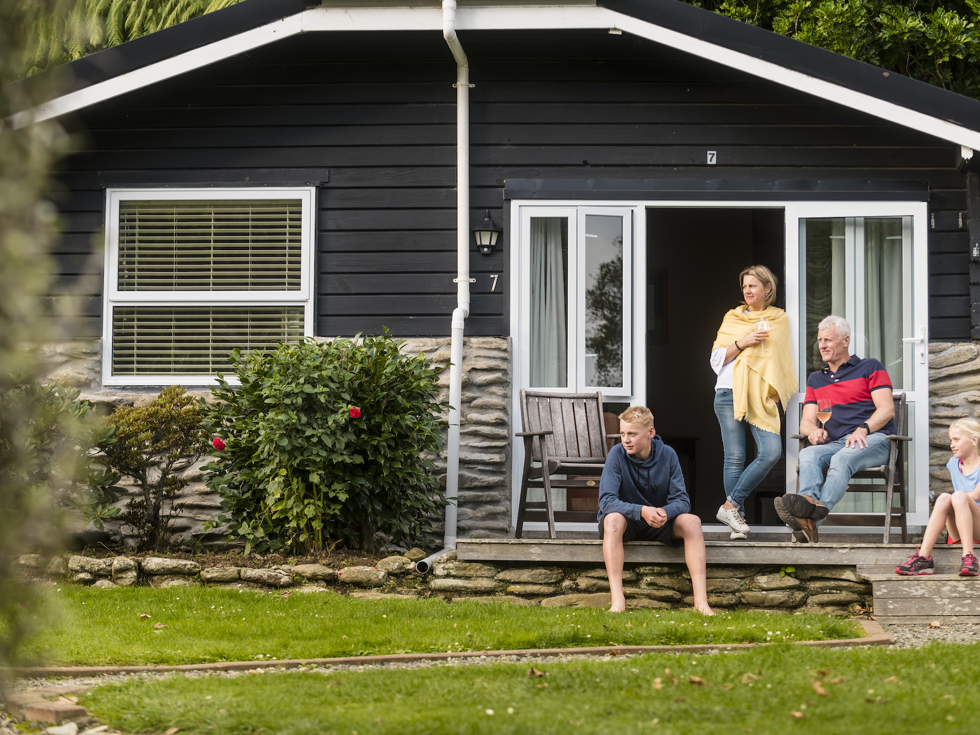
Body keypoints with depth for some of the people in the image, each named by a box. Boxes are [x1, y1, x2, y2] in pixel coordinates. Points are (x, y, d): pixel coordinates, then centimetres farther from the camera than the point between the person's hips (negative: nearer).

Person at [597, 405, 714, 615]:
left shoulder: (667, 455, -7)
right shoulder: (617, 454, -14)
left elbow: (682, 500, -10)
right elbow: (606, 500, -23)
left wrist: (665, 512, -34)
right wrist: (641, 511, -39)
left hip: (658, 526, 2)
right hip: (626, 522, -2)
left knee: (692, 521, -26)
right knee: (612, 518, -36)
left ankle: (701, 601, -36)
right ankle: (617, 600, -45)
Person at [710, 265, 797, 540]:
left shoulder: (780, 319, 15)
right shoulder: (733, 318, 12)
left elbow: (783, 360, 20)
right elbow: (717, 359, 7)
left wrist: (777, 392, 5)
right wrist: (743, 342, -8)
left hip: (762, 397, 1)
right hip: (730, 393, -1)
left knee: (771, 452, -17)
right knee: (735, 457, -6)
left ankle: (730, 506, -10)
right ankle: (738, 518, 1)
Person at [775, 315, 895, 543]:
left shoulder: (870, 367, 14)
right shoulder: (815, 379, 28)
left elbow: (887, 409, 2)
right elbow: (806, 421, 20)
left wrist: (863, 429, -17)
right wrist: (813, 430, -7)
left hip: (874, 440, -4)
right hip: (836, 443, 4)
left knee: (842, 458, -38)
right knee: (807, 455, -31)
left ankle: (816, 511, -64)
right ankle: (809, 501, -61)